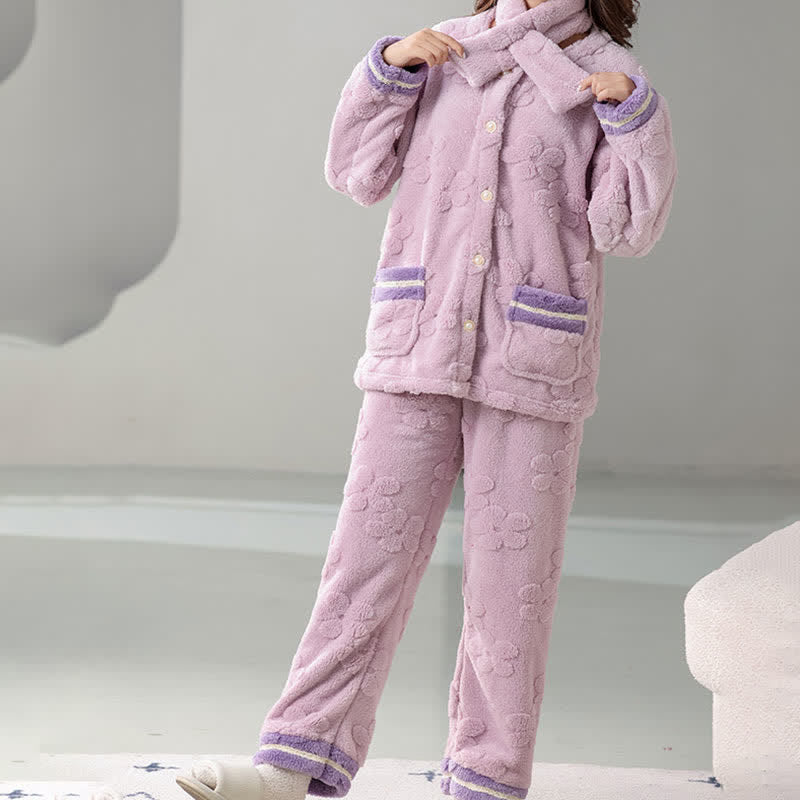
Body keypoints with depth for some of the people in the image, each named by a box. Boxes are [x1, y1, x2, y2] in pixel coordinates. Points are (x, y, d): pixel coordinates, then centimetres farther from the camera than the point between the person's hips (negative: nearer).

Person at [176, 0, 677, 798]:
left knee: (511, 579, 0)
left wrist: (634, 113, -22)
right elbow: (357, 173, 7)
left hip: (533, 362, -2)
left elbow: (628, 227, -8)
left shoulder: (608, 75, 2)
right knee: (367, 556, -4)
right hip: (421, 350, 2)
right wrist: (390, 65, -5)